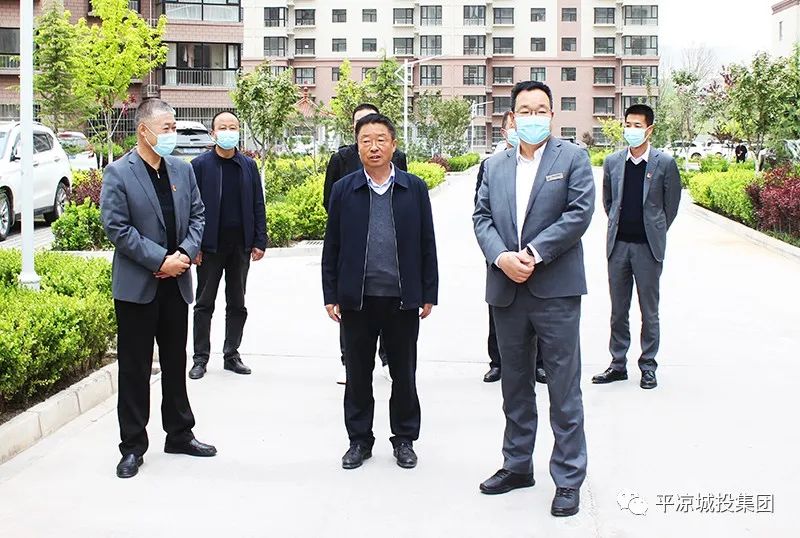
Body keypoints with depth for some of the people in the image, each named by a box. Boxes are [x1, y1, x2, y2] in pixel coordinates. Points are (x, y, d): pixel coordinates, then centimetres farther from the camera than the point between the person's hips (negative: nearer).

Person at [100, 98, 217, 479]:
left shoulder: (182, 170, 8)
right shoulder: (118, 173, -9)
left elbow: (197, 215, 10)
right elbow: (116, 227, -14)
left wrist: (186, 253, -8)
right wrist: (159, 260, -18)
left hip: (176, 283, 5)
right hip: (137, 286, -5)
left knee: (176, 362, 15)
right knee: (134, 367, 3)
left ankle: (180, 434, 29)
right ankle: (133, 446, 14)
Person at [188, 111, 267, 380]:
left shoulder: (249, 166, 7)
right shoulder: (201, 165, -2)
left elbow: (258, 205, 8)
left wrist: (259, 241, 2)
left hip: (241, 245, 3)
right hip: (210, 246, -3)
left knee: (237, 304, 10)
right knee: (205, 304, 3)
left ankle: (231, 355, 20)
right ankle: (201, 358, 11)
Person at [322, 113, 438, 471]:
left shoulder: (414, 189, 2)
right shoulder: (343, 190, 3)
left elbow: (427, 244, 4)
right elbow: (331, 247, 5)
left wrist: (429, 294, 1)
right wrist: (330, 296, 1)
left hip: (403, 298, 0)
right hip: (357, 298, 1)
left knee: (404, 374, 9)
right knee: (358, 373, 9)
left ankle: (404, 439, 23)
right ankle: (359, 439, 22)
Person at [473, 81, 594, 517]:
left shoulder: (572, 158, 0)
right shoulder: (495, 166, 13)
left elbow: (579, 213, -10)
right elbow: (482, 217, 7)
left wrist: (534, 253, -16)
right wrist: (501, 257, -12)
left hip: (556, 289, -4)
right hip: (507, 290, 5)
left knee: (564, 388, 0)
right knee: (515, 386, 15)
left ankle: (568, 478, 9)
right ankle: (517, 465, 28)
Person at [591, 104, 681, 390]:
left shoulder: (664, 163, -4)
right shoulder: (612, 162, 5)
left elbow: (672, 204, 5)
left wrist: (655, 232, 9)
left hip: (648, 247, -3)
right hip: (618, 245, 3)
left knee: (649, 311, 5)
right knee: (618, 310, 10)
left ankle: (648, 366, 15)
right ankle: (618, 364, 20)